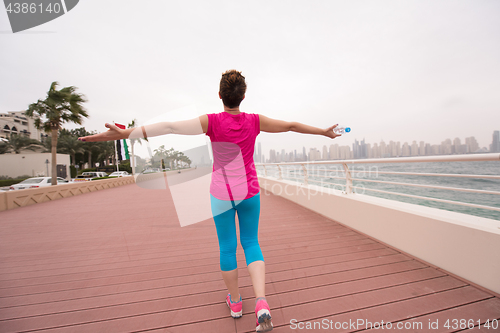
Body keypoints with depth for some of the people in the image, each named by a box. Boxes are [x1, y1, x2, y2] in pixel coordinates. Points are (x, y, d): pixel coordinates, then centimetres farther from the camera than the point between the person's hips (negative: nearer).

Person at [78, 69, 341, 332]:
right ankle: (261, 303, 2)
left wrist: (124, 133, -21)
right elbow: (291, 125, 2)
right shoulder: (254, 121, -7)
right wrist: (324, 132, 15)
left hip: (222, 195, -1)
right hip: (249, 192, 2)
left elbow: (170, 127, -23)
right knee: (251, 244, 16)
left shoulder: (212, 121, -14)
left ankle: (235, 302, 35)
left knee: (227, 247, 16)